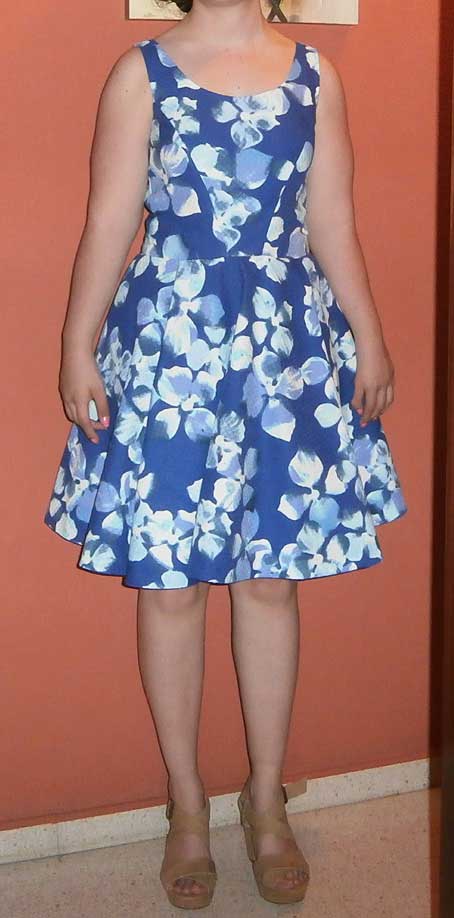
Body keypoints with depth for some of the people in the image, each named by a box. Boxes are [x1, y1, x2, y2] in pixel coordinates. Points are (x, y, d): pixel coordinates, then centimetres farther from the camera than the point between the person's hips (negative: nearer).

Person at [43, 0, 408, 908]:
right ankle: (187, 806, 23)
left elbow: (334, 222, 10)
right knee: (170, 585, 4)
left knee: (271, 578, 8)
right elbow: (109, 222, -1)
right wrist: (78, 349, -4)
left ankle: (266, 801, 26)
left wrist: (370, 341, 9)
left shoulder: (314, 73, 9)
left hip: (289, 353, 2)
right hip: (168, 354, -2)